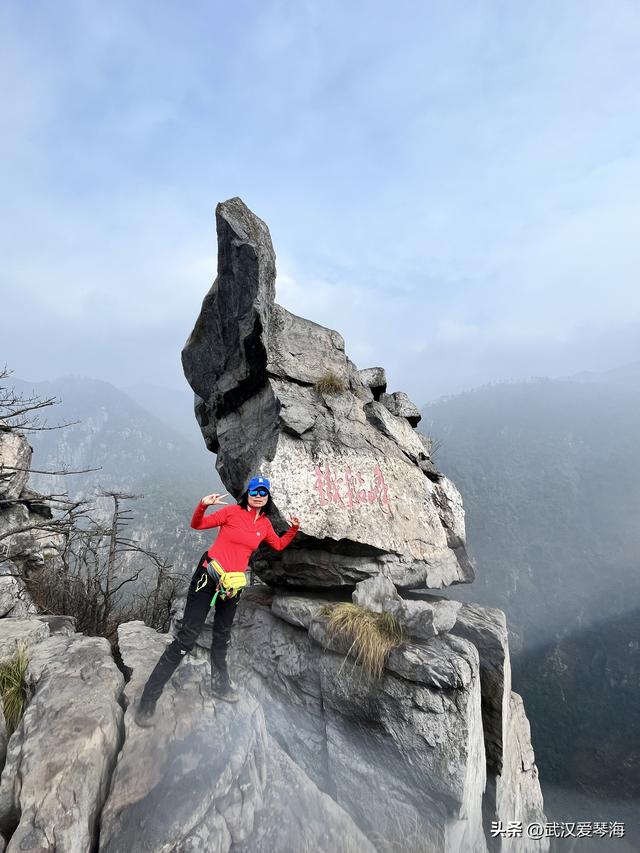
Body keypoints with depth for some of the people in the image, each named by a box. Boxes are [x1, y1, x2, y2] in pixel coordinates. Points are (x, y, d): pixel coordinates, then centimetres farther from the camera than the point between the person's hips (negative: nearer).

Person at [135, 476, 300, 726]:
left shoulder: (265, 524, 5)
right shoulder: (232, 511, -10)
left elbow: (279, 545, 21)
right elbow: (197, 525, -8)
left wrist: (293, 529, 6)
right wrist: (203, 505, -28)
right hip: (208, 574, -5)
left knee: (222, 636, 22)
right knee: (188, 635, -7)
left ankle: (220, 684, 41)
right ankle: (148, 700, 5)